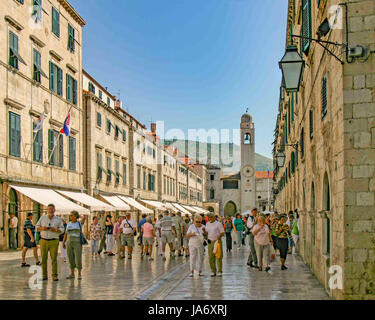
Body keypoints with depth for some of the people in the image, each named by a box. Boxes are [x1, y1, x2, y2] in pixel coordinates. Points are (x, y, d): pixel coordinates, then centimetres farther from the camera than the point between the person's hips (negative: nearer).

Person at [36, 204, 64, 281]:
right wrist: (42, 228, -12)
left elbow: (62, 230, 3)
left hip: (54, 241, -1)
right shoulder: (42, 218, 9)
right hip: (43, 241, 1)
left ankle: (54, 276, 0)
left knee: (54, 259, -5)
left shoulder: (58, 219, 5)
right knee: (44, 258, 0)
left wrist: (55, 230, -17)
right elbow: (37, 227, 9)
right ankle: (44, 275, 8)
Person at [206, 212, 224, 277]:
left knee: (219, 257, -3)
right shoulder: (207, 224, 14)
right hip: (210, 242, 5)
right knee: (211, 257, 4)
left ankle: (219, 271, 3)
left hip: (217, 241, -5)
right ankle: (213, 271, 12)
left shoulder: (218, 224, -3)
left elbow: (222, 233, -5)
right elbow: (206, 233, 19)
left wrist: (219, 237, -22)